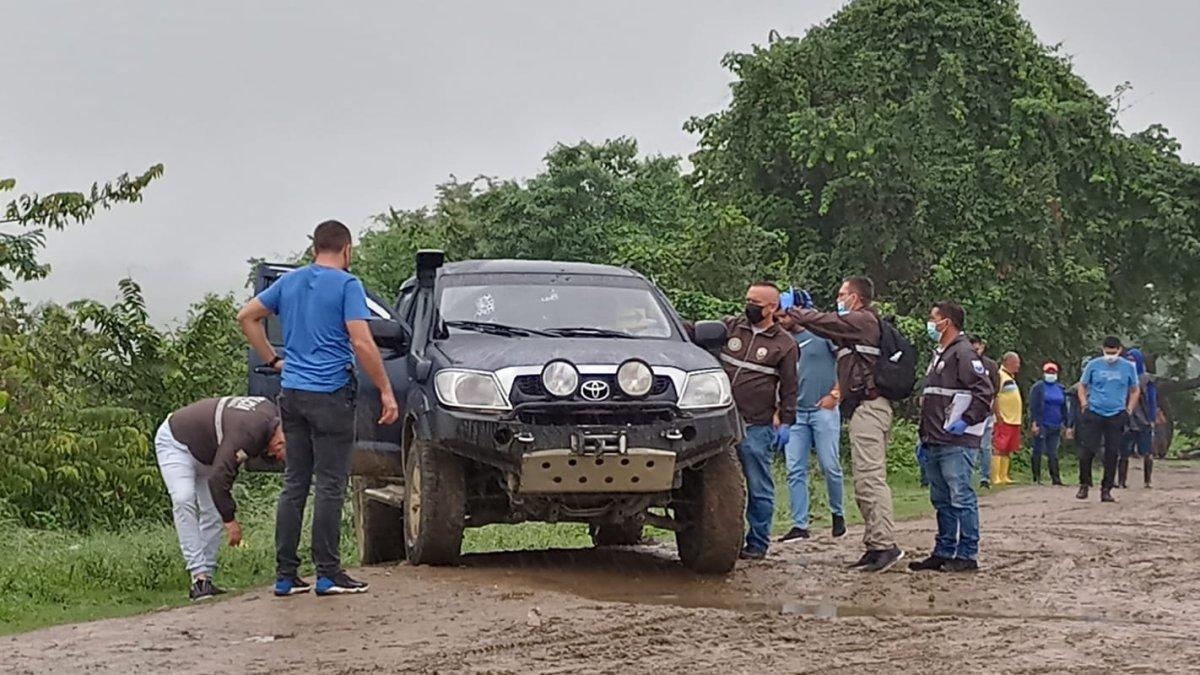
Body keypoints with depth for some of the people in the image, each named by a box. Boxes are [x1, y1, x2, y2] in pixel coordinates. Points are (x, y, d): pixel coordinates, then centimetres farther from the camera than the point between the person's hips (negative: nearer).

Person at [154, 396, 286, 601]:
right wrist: (230, 520, -24)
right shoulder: (246, 433, -38)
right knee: (183, 500, -26)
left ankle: (205, 577, 2)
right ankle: (199, 574, -29)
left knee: (213, 513, 1)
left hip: (205, 451, 9)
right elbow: (219, 478, -34)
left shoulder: (271, 413, -11)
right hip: (176, 443, -9)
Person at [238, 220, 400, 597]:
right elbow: (362, 344, -15)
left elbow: (246, 317, 18)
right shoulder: (346, 285, -7)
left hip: (292, 394, 6)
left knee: (294, 484, 10)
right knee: (330, 485, -1)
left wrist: (273, 359, 18)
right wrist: (386, 391, -10)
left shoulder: (290, 282, 12)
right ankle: (328, 574, 1)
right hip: (330, 395, -6)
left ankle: (285, 575, 11)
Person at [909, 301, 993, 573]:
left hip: (957, 443, -10)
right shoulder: (939, 355, 22)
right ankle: (944, 552, 19)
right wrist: (925, 438, 24)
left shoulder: (964, 353, -9)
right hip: (935, 443, 10)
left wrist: (966, 421, -20)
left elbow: (985, 391, -18)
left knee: (961, 498, -7)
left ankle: (967, 555, -2)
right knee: (941, 500, 13)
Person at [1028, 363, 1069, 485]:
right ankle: (1037, 478, -1)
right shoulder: (1038, 387, -1)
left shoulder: (1060, 389, 16)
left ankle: (1055, 478, 6)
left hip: (1055, 427, 5)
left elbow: (1064, 409, 20)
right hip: (1041, 425, -5)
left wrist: (1067, 424, 14)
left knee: (1053, 453, 6)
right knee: (1038, 451, -4)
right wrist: (1034, 423, -15)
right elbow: (1033, 407, -7)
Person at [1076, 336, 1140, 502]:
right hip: (1094, 414, -1)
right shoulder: (1093, 365, 2)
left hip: (1116, 416, 1)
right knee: (1087, 450, -6)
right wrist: (1084, 404, 0)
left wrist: (1129, 410, 6)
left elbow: (1134, 390, 15)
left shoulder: (1128, 367, 5)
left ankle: (1106, 489, 10)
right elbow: (1082, 385, 12)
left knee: (1112, 454, 2)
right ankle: (1084, 484, 11)